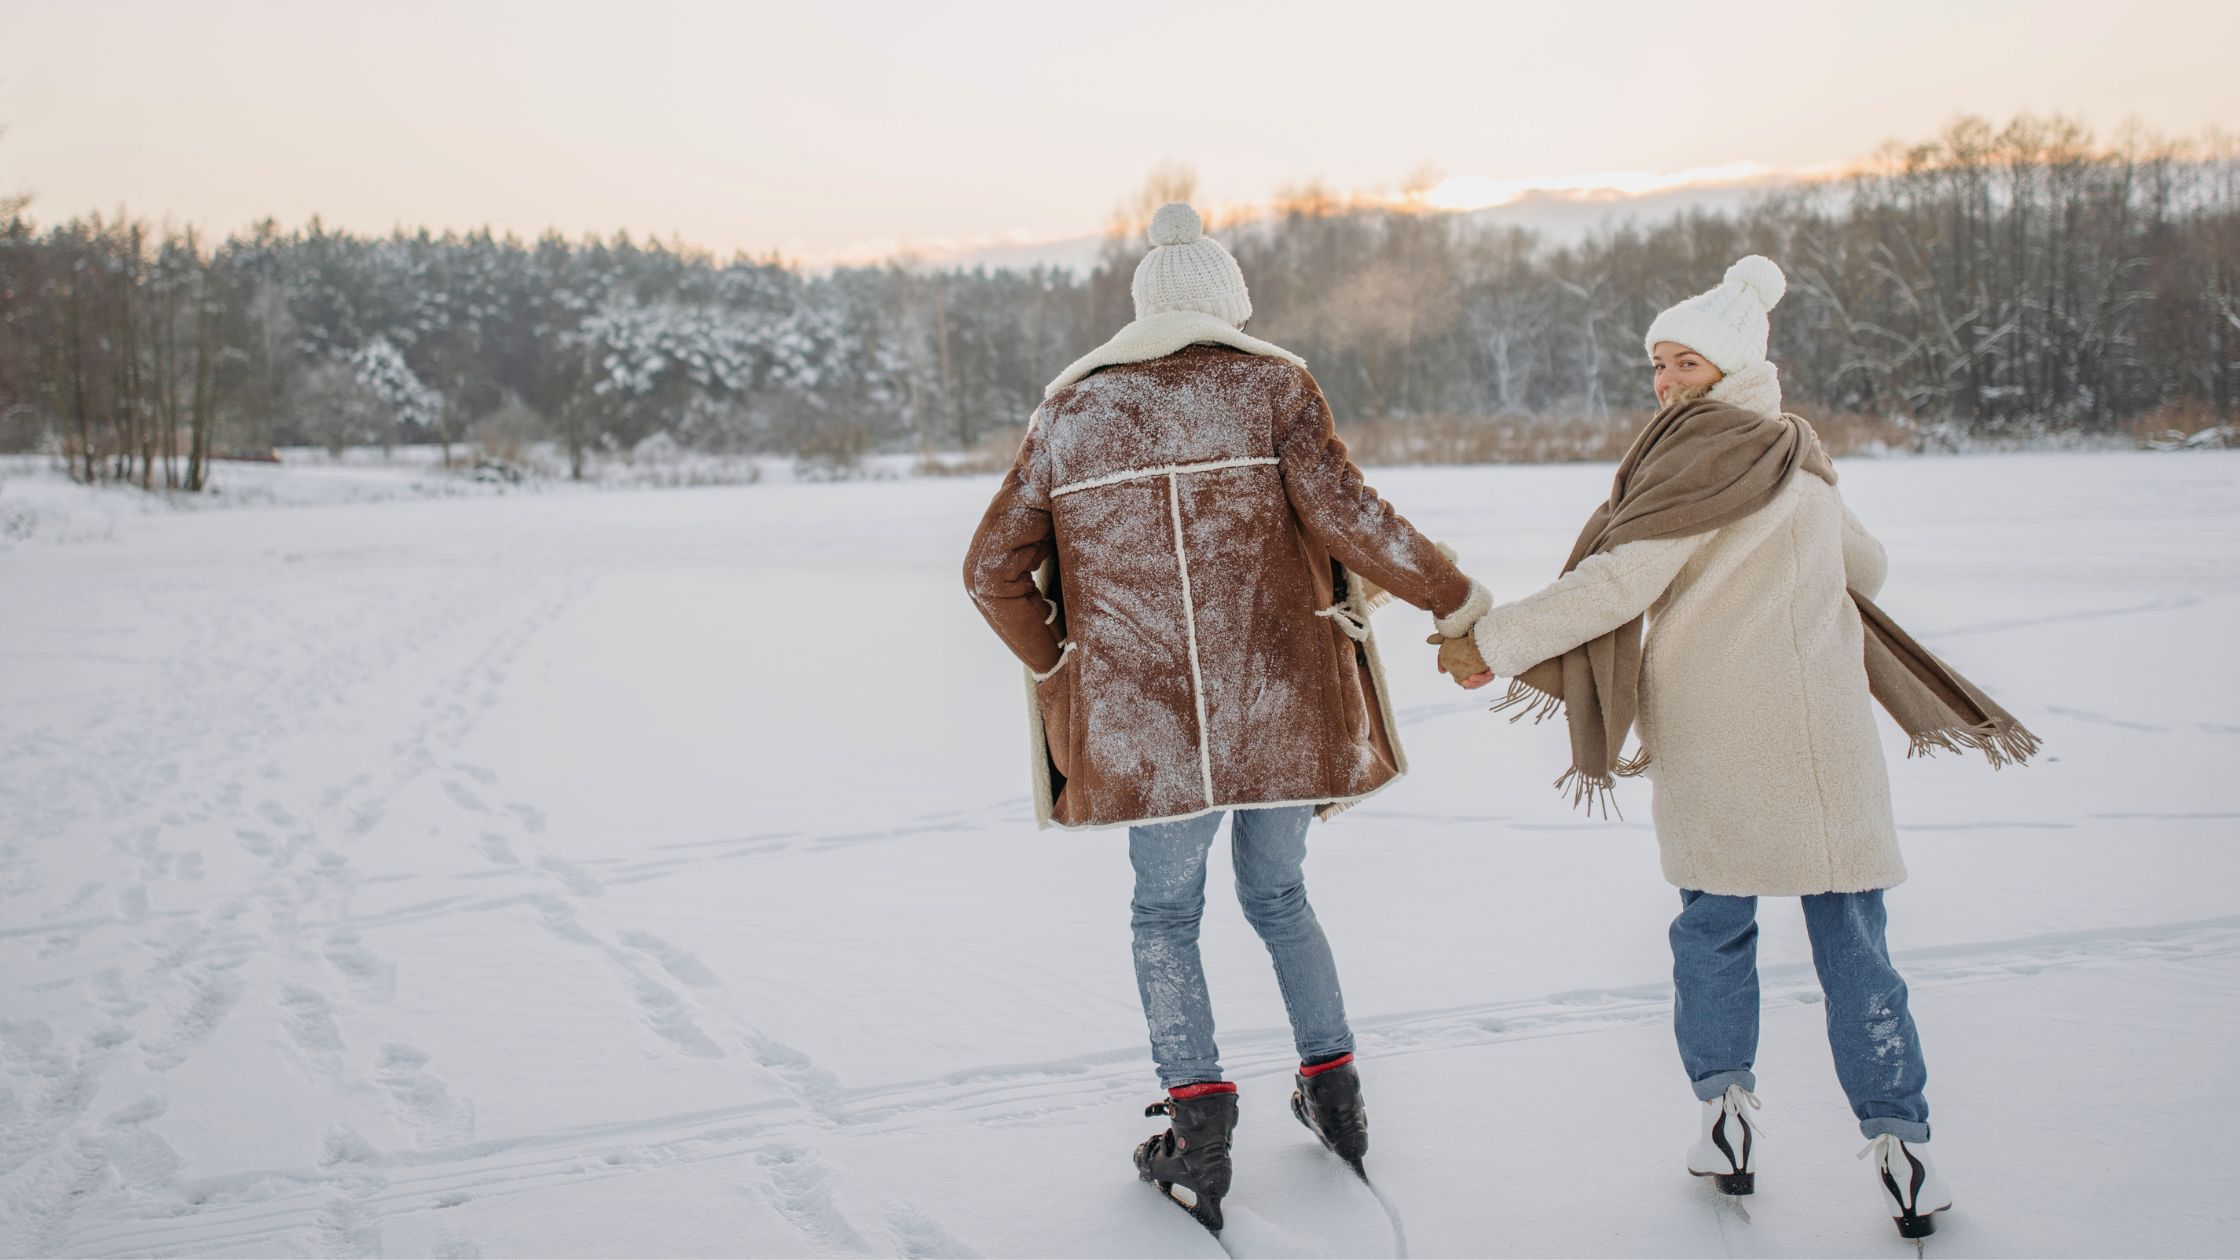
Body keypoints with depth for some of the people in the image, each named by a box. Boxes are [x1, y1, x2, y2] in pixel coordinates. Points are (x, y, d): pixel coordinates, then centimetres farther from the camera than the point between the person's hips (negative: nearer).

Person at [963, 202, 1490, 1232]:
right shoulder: (1273, 388, 0)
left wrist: (1059, 666, 16)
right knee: (1278, 895, 22)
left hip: (1144, 722, 0)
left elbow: (992, 570, 5)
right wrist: (1451, 597, -2)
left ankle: (1199, 1118, 4)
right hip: (1279, 710, 1)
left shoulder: (1068, 414, 7)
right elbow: (1343, 513, -14)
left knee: (1165, 915, 15)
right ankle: (1334, 1090, 29)